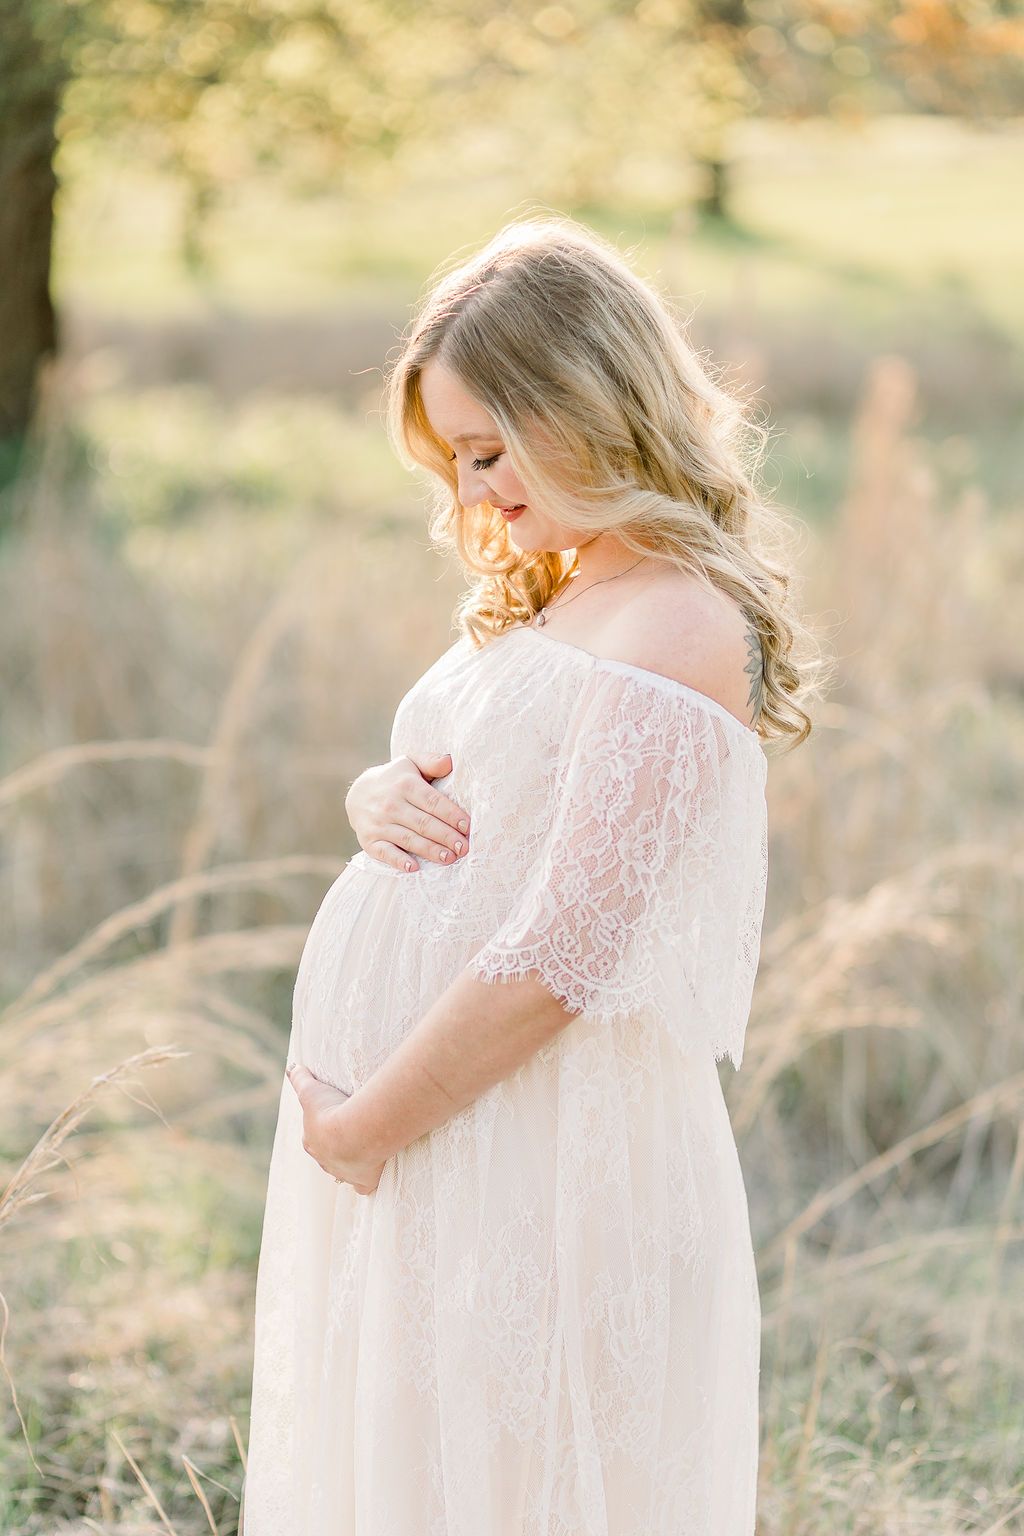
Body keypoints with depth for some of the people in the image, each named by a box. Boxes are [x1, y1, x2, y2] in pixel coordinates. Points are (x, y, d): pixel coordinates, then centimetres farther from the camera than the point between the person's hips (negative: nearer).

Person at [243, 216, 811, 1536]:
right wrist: (384, 796, -2)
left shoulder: (678, 632, -18)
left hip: (541, 1155, -9)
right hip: (408, 1132, 9)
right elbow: (459, 798, 22)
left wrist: (360, 1128, -15)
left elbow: (557, 961, -23)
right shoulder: (544, 598, 13)